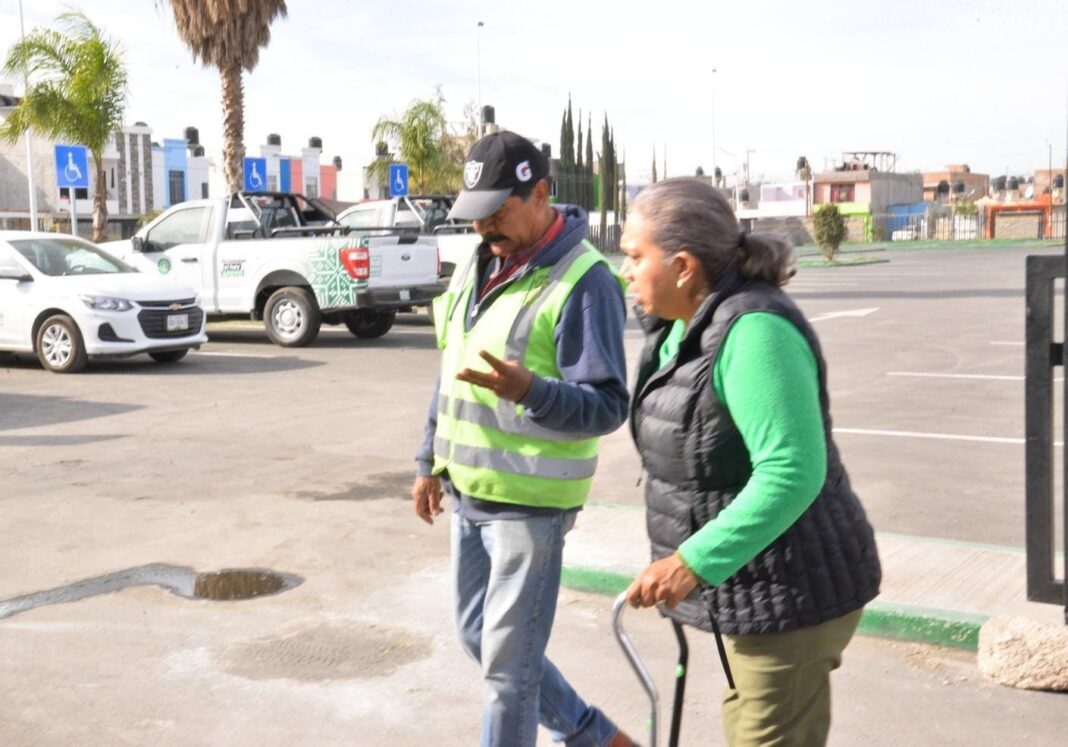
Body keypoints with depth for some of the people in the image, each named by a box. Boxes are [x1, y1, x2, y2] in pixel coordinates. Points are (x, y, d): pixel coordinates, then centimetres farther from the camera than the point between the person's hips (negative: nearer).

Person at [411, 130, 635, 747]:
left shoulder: (584, 281, -18)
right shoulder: (480, 264, 8)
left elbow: (606, 407, -21)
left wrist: (528, 390, -38)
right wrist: (431, 460, 18)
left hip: (530, 503, -9)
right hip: (469, 493, 9)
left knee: (509, 660, 1)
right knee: (479, 638, 19)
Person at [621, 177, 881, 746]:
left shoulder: (753, 331, -24)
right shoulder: (685, 326, 5)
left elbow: (792, 473, -30)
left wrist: (694, 563, -31)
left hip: (789, 593, -10)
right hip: (750, 583, 10)